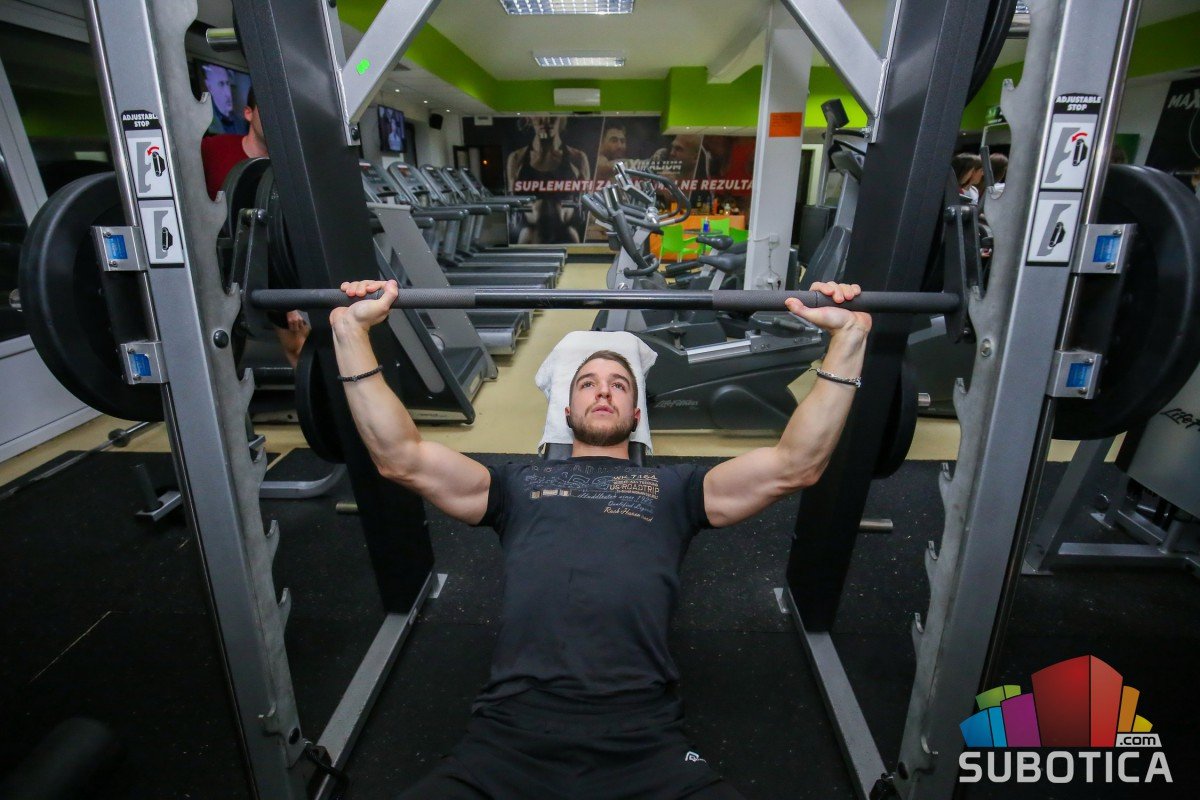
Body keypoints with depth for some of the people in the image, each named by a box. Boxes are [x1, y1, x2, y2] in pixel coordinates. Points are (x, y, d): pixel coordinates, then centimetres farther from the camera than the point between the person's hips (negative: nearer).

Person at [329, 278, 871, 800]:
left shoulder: (672, 487, 20)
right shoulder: (519, 485, 21)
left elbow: (797, 463, 11)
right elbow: (399, 457, 14)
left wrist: (848, 337, 5)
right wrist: (352, 330, 9)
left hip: (643, 739, 0)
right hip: (509, 732, 1)